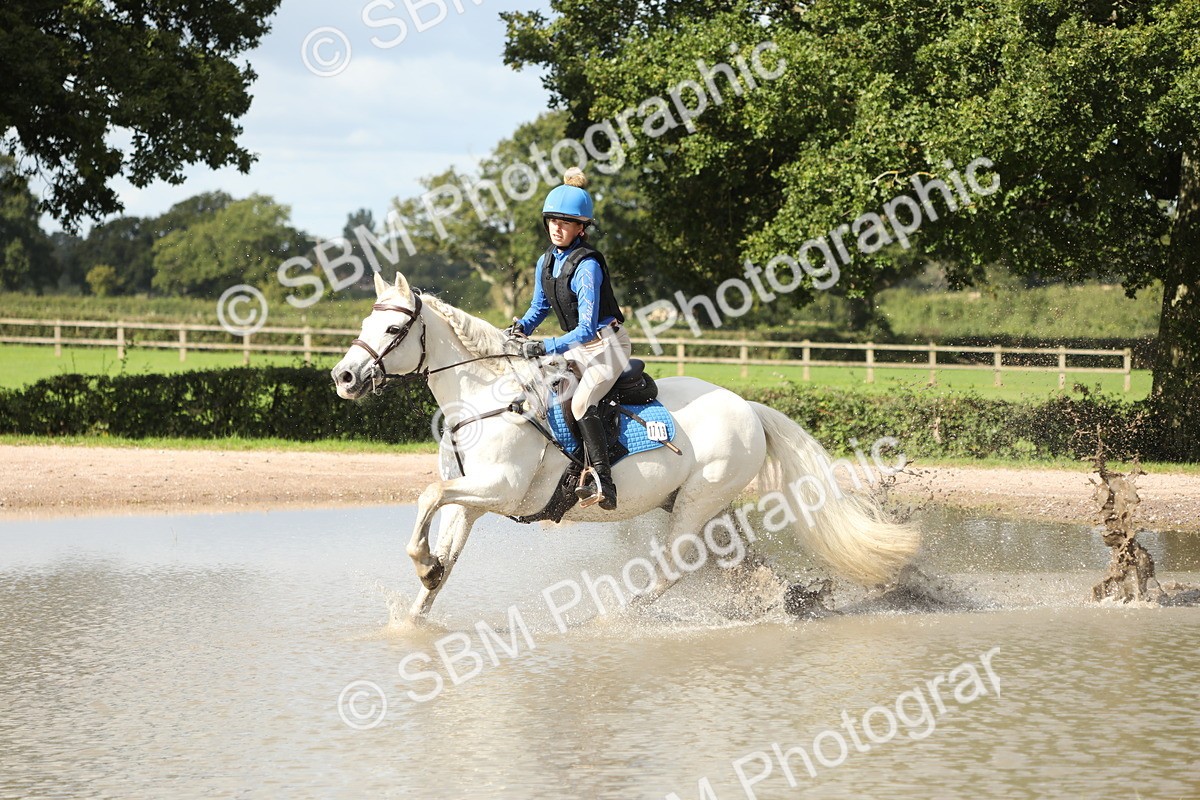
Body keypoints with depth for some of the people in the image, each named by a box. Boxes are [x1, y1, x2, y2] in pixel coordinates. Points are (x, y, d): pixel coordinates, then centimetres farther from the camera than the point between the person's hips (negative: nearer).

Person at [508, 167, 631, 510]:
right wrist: (522, 327, -2)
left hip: (606, 344, -9)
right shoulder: (546, 262, 3)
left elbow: (587, 328, -27)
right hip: (577, 347, 9)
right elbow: (540, 307, 18)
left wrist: (547, 347, -34)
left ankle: (603, 484, -33)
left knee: (581, 402, -29)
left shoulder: (587, 266, -23)